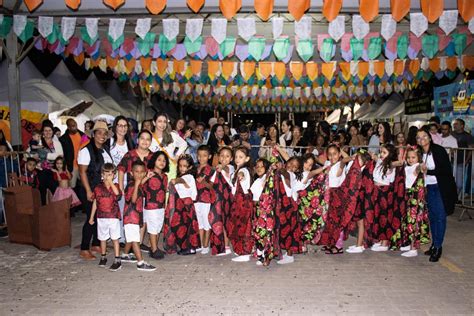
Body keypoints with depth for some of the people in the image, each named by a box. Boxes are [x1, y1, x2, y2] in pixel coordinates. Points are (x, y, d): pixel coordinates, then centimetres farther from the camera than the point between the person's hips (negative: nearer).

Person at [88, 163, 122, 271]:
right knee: (102, 238, 15)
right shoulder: (98, 188, 3)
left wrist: (110, 182, -23)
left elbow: (117, 193, -27)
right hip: (101, 217, 3)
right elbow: (95, 203, 9)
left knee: (115, 238, 0)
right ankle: (103, 257, 32)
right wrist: (91, 217, 11)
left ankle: (117, 260, 4)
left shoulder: (115, 186, -3)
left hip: (114, 217, -3)